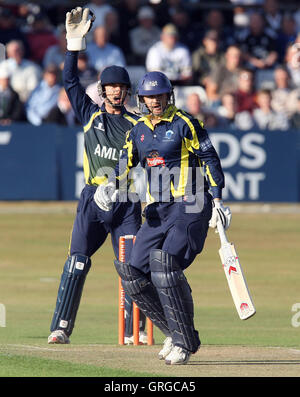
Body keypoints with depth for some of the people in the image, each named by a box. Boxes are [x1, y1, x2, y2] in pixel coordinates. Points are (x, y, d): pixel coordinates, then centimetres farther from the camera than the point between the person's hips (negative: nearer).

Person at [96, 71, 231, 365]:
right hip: (158, 210, 7)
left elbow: (210, 158, -4)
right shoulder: (138, 130, 13)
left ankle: (185, 342, -14)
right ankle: (175, 333, 14)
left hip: (190, 208, -7)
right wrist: (111, 185, -15)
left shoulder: (184, 124, -5)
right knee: (134, 276, -2)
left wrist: (217, 200, -9)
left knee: (166, 266, -25)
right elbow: (126, 162, 6)